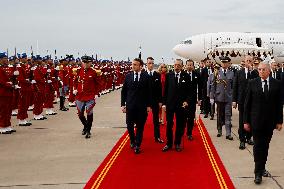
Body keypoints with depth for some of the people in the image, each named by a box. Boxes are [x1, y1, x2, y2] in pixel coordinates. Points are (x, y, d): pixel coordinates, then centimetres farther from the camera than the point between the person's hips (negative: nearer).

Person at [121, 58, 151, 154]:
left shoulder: (146, 76, -3)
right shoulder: (128, 76, 3)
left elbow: (149, 92, 0)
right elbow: (124, 91, 6)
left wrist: (149, 105, -2)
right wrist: (123, 104, 1)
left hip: (142, 106, -1)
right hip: (130, 105, 1)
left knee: (140, 126, 5)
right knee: (129, 125, 4)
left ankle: (137, 145, 17)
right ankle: (132, 140, 31)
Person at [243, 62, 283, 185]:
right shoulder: (252, 83, -2)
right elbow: (247, 103, 0)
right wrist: (246, 121, -2)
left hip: (270, 121, 2)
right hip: (256, 120, -2)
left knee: (265, 146, 11)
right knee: (258, 145, -1)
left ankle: (262, 168, 24)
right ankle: (258, 172, 4)